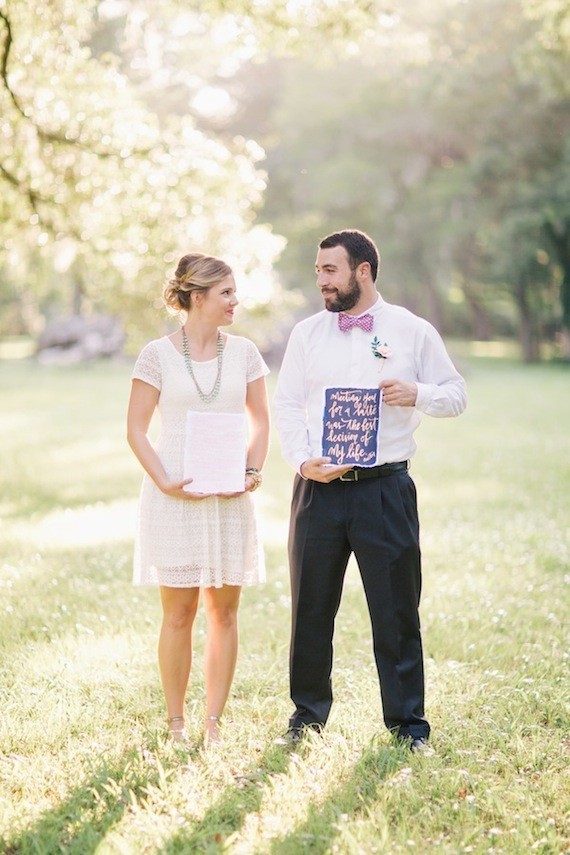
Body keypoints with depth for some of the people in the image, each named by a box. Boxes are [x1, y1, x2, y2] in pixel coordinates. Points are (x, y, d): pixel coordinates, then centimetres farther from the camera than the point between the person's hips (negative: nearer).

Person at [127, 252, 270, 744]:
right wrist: (164, 482, -13)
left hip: (230, 497, 3)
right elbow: (136, 429, -1)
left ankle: (214, 722, 12)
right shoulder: (158, 356, -2)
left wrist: (253, 471, -3)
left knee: (224, 611, 4)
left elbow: (260, 421, 13)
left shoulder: (243, 352, 7)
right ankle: (176, 722, 10)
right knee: (179, 612, 1)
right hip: (176, 497, -3)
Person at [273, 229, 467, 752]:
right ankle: (308, 717, 23)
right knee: (311, 610, 9)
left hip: (384, 488, -2)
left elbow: (456, 395, 7)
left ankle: (408, 724, 14)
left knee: (397, 610, 2)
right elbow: (287, 405, 8)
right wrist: (302, 460, -7)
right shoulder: (307, 334, 9)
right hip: (318, 490, 2)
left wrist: (417, 394, -14)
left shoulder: (413, 332, 3)